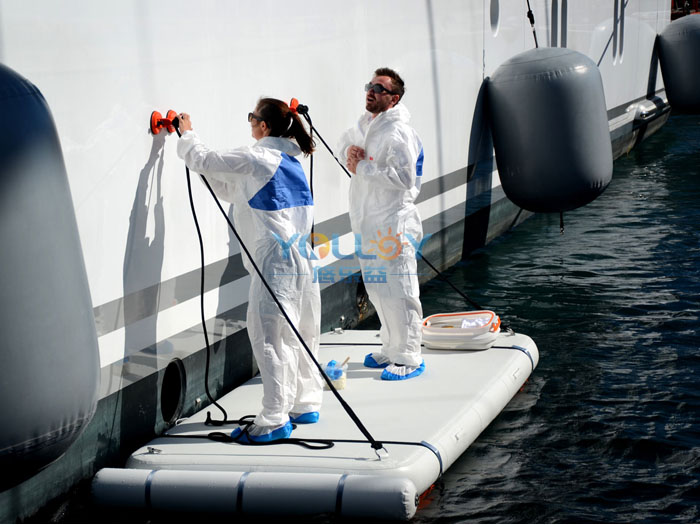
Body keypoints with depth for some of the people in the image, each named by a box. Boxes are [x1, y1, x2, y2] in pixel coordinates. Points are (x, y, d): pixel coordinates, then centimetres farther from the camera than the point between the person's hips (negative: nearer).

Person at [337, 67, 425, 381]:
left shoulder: (399, 133, -15)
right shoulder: (365, 124, 12)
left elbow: (402, 177, -25)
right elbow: (346, 142, 30)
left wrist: (363, 167, -18)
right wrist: (350, 152, 6)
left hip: (393, 223, -9)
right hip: (367, 224, 9)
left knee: (398, 292, -6)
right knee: (377, 290, 17)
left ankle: (409, 358, 1)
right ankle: (391, 349, 29)